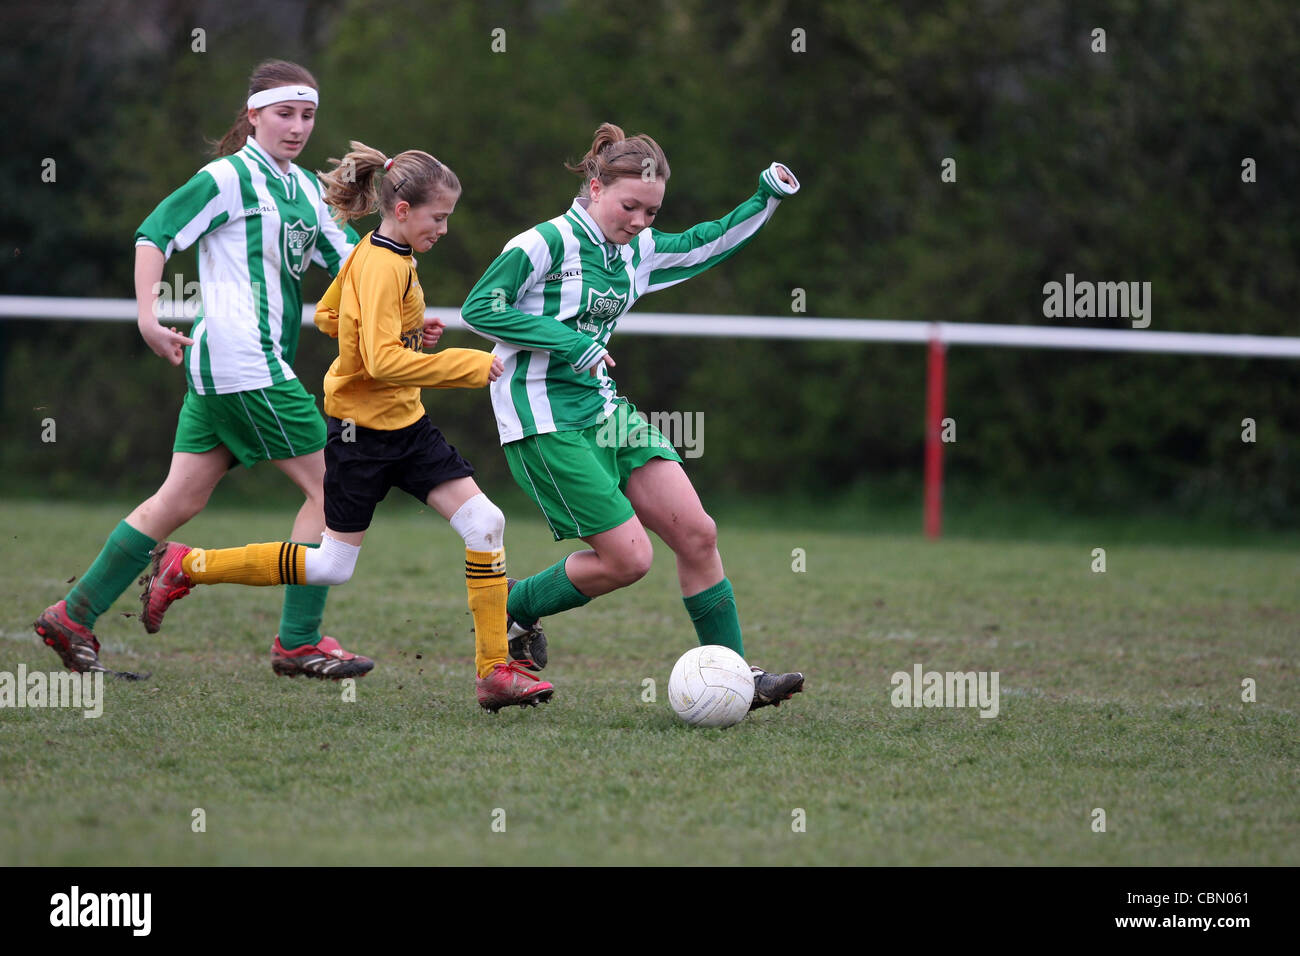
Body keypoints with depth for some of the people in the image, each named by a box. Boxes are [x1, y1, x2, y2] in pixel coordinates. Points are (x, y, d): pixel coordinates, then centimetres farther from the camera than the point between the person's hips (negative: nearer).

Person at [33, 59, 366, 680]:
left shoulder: (303, 187, 17)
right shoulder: (232, 177, -8)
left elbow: (344, 257, 24)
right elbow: (154, 235, -12)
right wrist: (149, 317, -21)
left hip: (219, 371, 9)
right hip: (245, 362, -9)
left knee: (181, 500, 8)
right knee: (328, 485, -5)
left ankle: (73, 618, 12)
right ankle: (298, 643, -1)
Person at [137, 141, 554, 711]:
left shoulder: (370, 253, 7)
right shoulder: (384, 268, -22)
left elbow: (328, 316, 19)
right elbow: (384, 362, -31)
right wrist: (471, 366, -26)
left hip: (405, 426, 9)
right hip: (364, 432, -9)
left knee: (485, 522, -4)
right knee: (332, 566, 2)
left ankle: (495, 671, -2)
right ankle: (186, 565, 16)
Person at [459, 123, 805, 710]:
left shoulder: (635, 250, 10)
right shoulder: (548, 242, -14)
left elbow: (703, 246, 26)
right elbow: (479, 309, -17)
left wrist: (766, 198, 13)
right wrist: (570, 343, -21)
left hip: (604, 410, 8)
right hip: (545, 423, -8)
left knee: (697, 534, -2)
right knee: (628, 558, -11)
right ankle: (511, 608, 12)